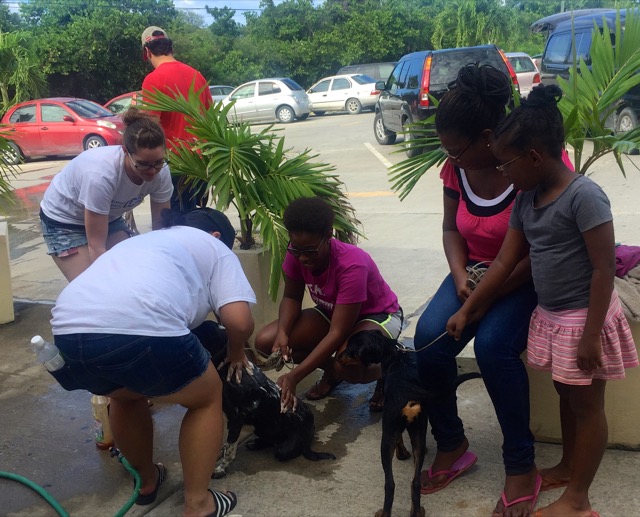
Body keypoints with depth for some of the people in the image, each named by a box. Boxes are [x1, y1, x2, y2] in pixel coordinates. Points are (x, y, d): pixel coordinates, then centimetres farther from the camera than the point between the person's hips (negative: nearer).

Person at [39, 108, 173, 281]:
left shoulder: (161, 172, -24)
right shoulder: (101, 175, -39)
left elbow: (162, 227, -12)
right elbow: (96, 247, -32)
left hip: (108, 217, 5)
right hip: (63, 221, -5)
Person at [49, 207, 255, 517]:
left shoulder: (143, 240, 39)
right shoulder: (215, 249, 22)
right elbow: (239, 321, 6)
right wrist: (236, 353, 28)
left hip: (70, 329, 6)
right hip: (140, 328, -6)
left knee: (126, 396, 35)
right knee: (207, 398, 20)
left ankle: (147, 481, 47)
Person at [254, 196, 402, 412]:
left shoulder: (352, 265, -37)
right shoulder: (297, 253, -20)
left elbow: (338, 333, -35)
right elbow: (292, 297, -4)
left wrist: (294, 376, -41)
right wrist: (282, 333, -26)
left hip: (379, 316, -6)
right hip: (332, 313, 7)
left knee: (349, 364, -40)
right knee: (265, 341, -13)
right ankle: (332, 370, 10)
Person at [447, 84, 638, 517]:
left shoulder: (584, 196, -22)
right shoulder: (527, 200, 2)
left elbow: (604, 268, -21)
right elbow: (505, 261, 7)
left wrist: (591, 334, -21)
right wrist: (467, 310, 9)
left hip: (584, 318, -7)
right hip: (551, 316, 7)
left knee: (587, 404, 7)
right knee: (566, 395, 23)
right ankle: (568, 466, 42)